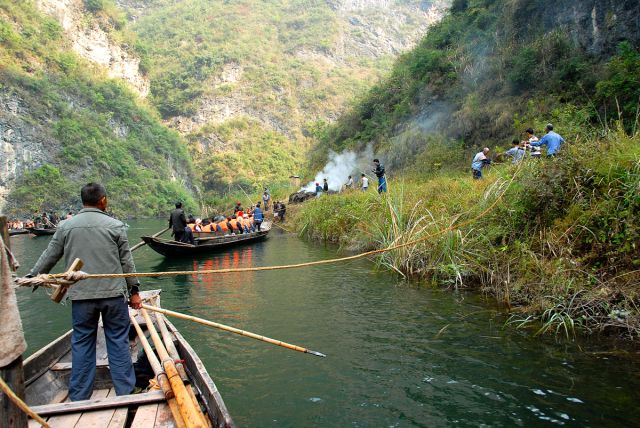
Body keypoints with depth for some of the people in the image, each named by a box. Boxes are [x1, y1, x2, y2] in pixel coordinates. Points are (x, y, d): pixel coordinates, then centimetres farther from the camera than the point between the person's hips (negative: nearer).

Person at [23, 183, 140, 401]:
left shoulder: (66, 226, 3)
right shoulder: (115, 225, -3)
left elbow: (49, 256, 12)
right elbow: (127, 262, 0)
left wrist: (32, 276, 29)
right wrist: (133, 290, 9)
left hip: (81, 296, 2)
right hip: (114, 294, -2)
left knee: (81, 343, 12)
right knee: (118, 341, 7)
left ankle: (79, 397, 22)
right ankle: (125, 391, 14)